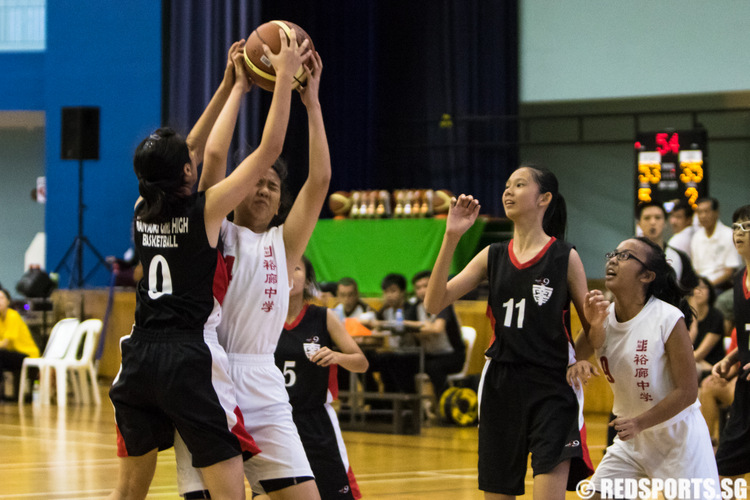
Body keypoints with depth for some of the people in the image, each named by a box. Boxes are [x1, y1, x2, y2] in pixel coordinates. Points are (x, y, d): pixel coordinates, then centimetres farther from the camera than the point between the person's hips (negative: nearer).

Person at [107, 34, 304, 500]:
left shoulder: (143, 210, 7)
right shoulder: (205, 210, -10)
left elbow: (205, 152, 21)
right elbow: (270, 149, -6)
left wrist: (233, 86, 25)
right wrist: (285, 77, 2)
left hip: (139, 357, 7)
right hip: (189, 360, -7)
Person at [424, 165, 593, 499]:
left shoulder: (565, 257, -2)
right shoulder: (492, 256, 8)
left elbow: (591, 326, 2)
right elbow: (434, 304, 0)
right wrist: (451, 238, -8)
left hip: (551, 387, -4)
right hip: (500, 386, 4)